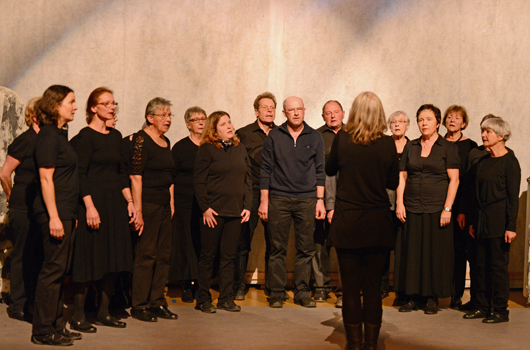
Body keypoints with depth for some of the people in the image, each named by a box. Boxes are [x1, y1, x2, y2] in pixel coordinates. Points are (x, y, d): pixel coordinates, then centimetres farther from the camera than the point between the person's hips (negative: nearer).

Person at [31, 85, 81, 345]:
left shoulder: (60, 134, 16)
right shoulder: (48, 136, -12)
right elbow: (46, 178, -17)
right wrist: (53, 216, -21)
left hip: (65, 212, 9)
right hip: (54, 212, -9)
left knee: (60, 270, 12)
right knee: (53, 268, -5)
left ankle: (57, 326, 20)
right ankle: (43, 331, 2)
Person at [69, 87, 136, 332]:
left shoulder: (115, 136, 13)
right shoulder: (85, 136, -8)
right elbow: (80, 174, -14)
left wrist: (129, 201, 10)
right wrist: (90, 206, -21)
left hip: (115, 203, 7)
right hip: (92, 203, -7)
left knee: (112, 258, 8)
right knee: (88, 257, -4)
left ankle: (103, 312, 17)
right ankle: (78, 315, 5)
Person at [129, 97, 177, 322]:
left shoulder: (165, 142, 15)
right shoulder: (141, 139, -9)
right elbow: (135, 177, -15)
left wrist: (171, 202, 14)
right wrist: (138, 210, -19)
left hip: (164, 205, 8)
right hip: (148, 204, -8)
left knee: (163, 254, 9)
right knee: (146, 254, -4)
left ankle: (157, 303, 17)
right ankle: (139, 306, 5)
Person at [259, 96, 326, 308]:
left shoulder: (315, 137, 8)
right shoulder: (274, 136, 4)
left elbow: (320, 170, 10)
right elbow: (266, 170, 5)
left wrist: (320, 200, 3)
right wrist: (264, 201, 0)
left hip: (307, 200, 1)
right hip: (279, 199, -1)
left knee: (306, 248, 3)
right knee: (278, 248, 1)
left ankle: (303, 292, 13)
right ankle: (276, 292, 10)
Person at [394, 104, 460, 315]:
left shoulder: (448, 148, 1)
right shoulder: (411, 147, 11)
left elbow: (454, 180, -3)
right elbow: (402, 177, 11)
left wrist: (447, 208, -11)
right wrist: (399, 203, 0)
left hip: (436, 209, -3)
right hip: (411, 209, 3)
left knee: (435, 252, 0)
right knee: (411, 252, 4)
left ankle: (432, 297, 10)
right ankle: (413, 296, 12)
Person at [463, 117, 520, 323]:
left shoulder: (509, 162, -7)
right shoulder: (483, 161, 13)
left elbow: (513, 197, -10)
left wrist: (511, 227, -15)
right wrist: (473, 221, 14)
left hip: (499, 221, -7)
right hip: (481, 220, 7)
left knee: (498, 265, -2)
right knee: (481, 265, 9)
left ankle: (500, 310, 6)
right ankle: (482, 306, 17)